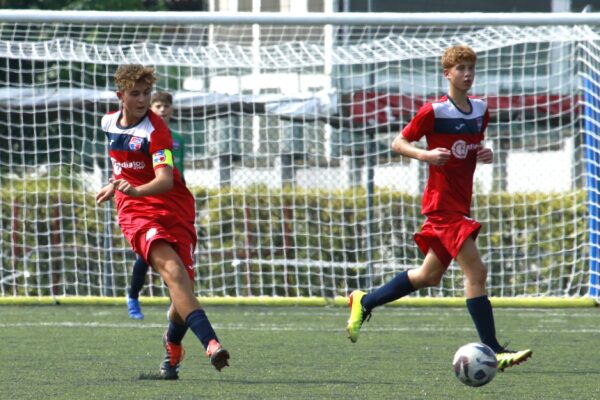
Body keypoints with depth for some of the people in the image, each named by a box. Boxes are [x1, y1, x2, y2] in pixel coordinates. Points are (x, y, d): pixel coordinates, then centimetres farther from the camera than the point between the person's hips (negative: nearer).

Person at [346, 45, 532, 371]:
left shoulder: (480, 110, 10)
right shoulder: (434, 112, -11)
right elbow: (398, 143, -5)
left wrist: (485, 154, 3)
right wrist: (425, 155, -23)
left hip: (461, 205, 9)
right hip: (442, 203, -9)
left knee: (430, 276, 17)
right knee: (476, 272, -15)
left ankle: (364, 302, 34)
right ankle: (493, 352, -15)